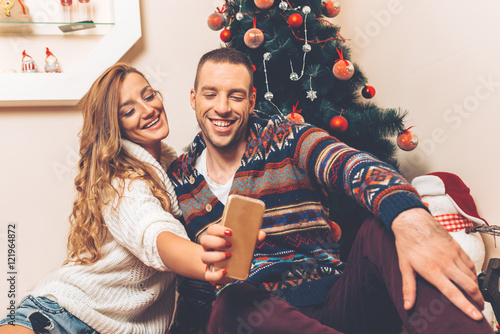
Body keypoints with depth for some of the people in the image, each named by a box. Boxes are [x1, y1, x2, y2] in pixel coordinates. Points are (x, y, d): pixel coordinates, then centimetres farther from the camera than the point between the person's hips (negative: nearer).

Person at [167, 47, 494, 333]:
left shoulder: (286, 138, 1)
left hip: (334, 300, 0)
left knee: (383, 231, -29)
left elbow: (352, 167, -22)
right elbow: (189, 281, 15)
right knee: (228, 306, -36)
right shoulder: (178, 180, 9)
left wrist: (411, 218, -43)